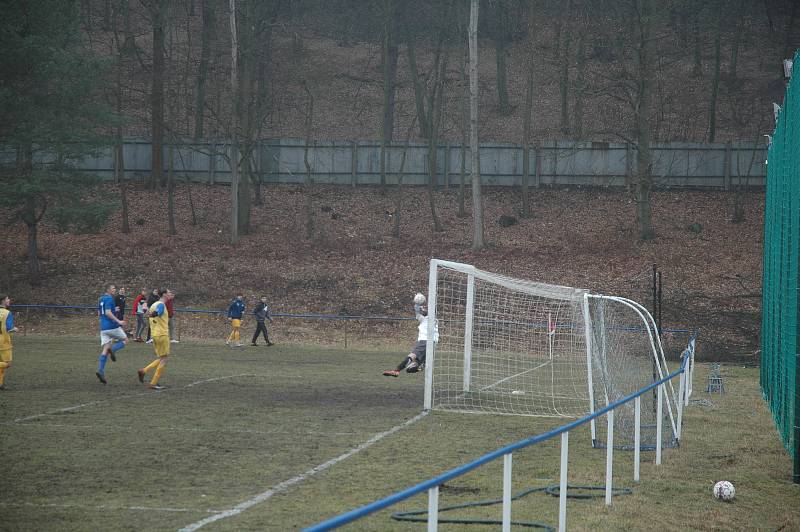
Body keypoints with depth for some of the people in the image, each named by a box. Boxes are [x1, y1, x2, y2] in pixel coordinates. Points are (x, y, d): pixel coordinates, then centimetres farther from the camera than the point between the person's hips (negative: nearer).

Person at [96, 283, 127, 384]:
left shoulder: (101, 299, 17)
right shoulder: (109, 299, -10)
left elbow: (99, 314, 24)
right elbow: (108, 312, -22)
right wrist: (118, 321, -20)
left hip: (103, 328, 7)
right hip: (112, 326, -7)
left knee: (105, 349, 4)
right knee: (125, 340, 13)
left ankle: (101, 370, -11)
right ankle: (113, 349, -15)